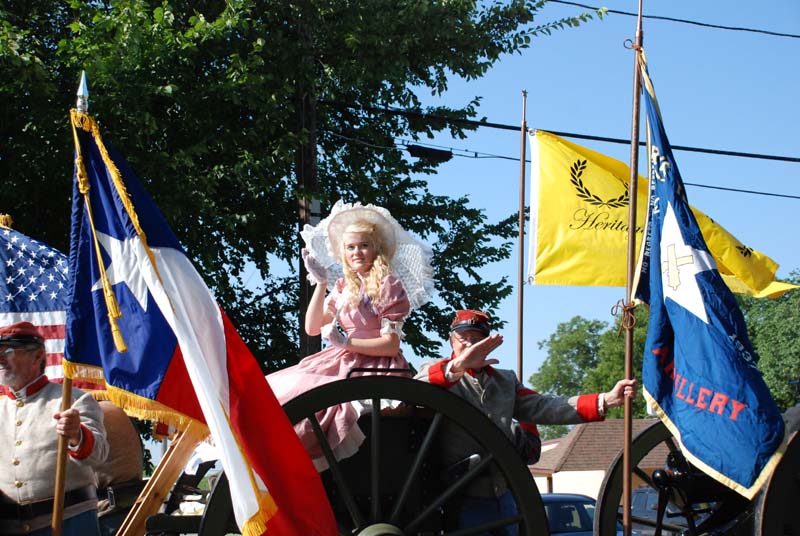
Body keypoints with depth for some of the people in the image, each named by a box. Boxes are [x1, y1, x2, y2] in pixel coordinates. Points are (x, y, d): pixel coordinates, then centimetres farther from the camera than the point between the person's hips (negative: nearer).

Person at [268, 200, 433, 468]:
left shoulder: (387, 285, -2)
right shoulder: (343, 287, 18)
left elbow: (391, 345, -7)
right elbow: (312, 328, 10)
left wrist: (347, 342, -14)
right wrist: (320, 284, 4)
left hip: (375, 367, -7)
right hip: (344, 363, 7)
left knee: (302, 393, -29)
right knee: (277, 388, -12)